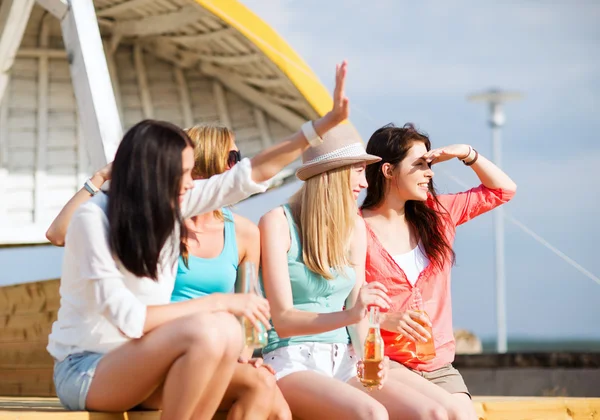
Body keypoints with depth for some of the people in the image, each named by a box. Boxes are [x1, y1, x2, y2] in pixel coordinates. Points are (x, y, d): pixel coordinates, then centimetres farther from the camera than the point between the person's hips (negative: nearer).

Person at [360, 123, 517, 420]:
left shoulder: (436, 213, 11)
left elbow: (502, 190, 19)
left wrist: (466, 153, 7)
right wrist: (386, 320, -23)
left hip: (438, 364, 5)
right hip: (384, 361, -5)